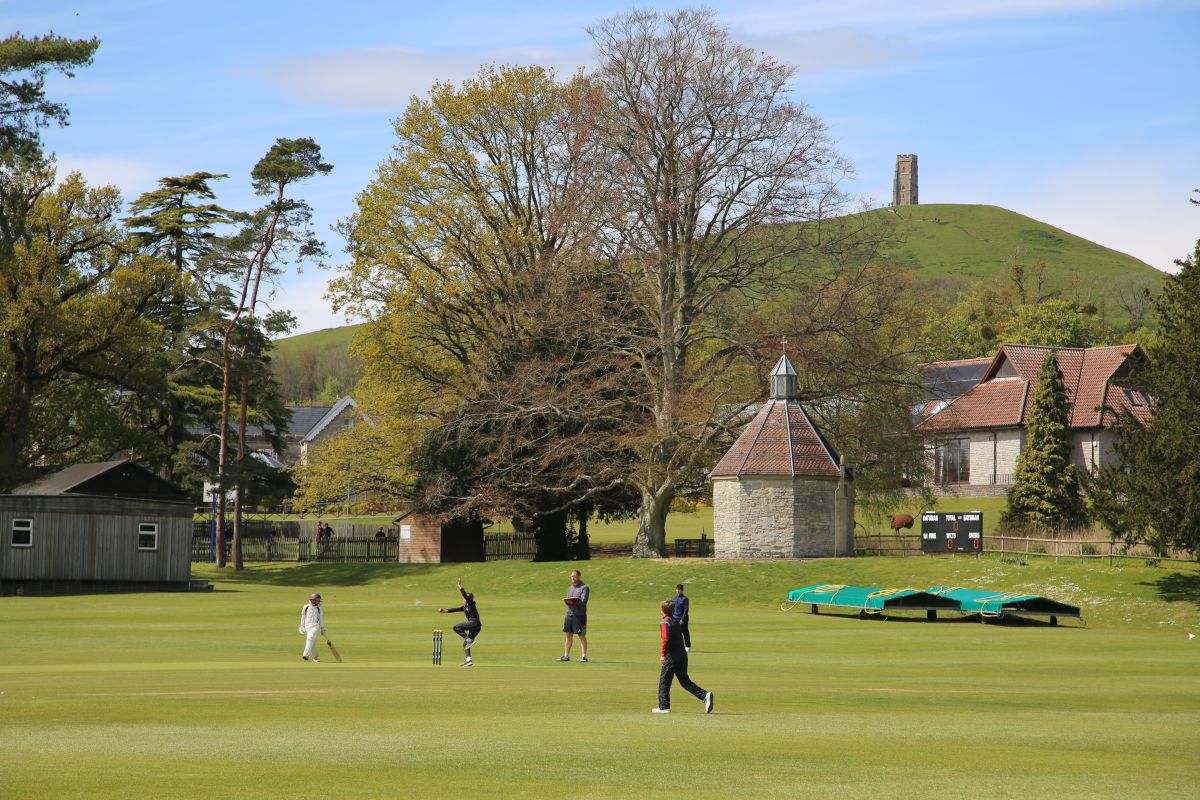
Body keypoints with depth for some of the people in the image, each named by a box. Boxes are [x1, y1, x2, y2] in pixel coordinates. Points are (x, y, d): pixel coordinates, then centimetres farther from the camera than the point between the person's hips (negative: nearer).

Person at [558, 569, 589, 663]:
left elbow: (583, 602, -15)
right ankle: (566, 656, 15)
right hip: (569, 614, 7)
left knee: (582, 636, -5)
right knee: (568, 635, 9)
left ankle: (584, 656, -4)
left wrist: (573, 602, -27)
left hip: (580, 615, -7)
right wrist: (566, 601, -5)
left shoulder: (584, 588, -6)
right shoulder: (570, 588, 18)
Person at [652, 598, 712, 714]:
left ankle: (663, 707, 6)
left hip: (672, 656, -8)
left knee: (664, 681, 4)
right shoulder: (675, 621, 17)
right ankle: (705, 695, -6)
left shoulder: (664, 623, -9)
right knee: (685, 680, 11)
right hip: (682, 654, 8)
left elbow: (666, 639, -22)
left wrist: (663, 654, -17)